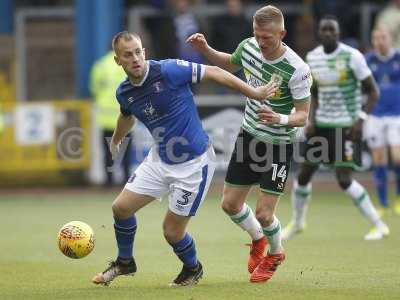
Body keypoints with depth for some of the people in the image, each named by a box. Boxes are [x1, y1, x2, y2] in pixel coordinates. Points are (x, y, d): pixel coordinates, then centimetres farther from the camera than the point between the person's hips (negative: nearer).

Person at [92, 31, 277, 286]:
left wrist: (254, 93, -13)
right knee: (121, 207, 4)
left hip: (194, 162, -6)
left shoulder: (168, 71, -22)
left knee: (172, 231, -2)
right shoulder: (124, 93, -1)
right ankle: (124, 262, 32)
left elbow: (214, 72, -14)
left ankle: (193, 268, 31)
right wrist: (116, 140, 43)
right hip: (160, 159, 6)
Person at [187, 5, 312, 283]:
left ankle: (275, 253, 29)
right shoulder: (249, 46, -9)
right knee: (230, 204, 9)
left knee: (263, 214, -5)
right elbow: (231, 64, 16)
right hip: (249, 135, 6)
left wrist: (279, 119, -40)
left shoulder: (297, 70, -27)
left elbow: (303, 115, -20)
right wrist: (206, 49, 1)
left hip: (278, 145, -6)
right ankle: (258, 239, 41)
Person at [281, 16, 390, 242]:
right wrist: (312, 120, 5)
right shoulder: (312, 58, 4)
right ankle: (297, 222, 31)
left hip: (347, 127, -6)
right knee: (304, 174, 8)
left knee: (344, 179, -14)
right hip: (322, 124, 6)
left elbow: (373, 91, -9)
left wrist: (360, 119, -20)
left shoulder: (352, 56, -13)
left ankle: (379, 225, -1)